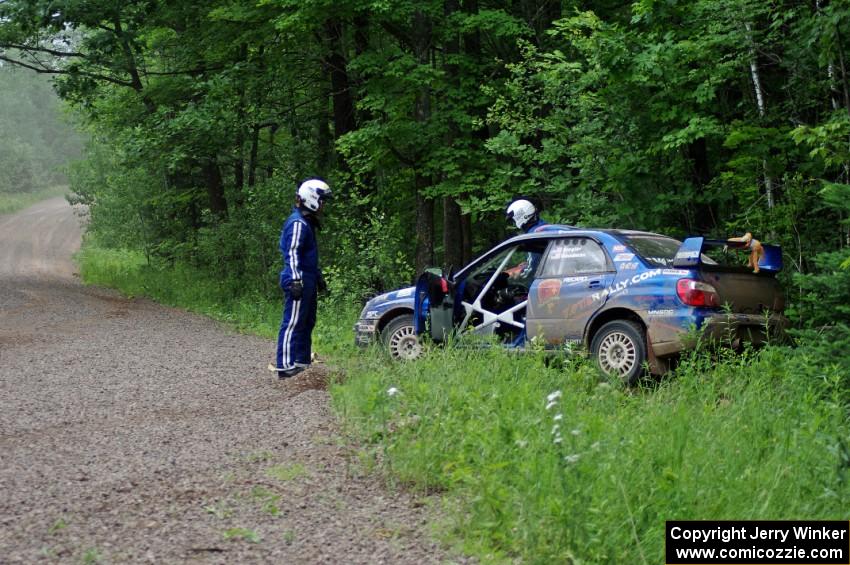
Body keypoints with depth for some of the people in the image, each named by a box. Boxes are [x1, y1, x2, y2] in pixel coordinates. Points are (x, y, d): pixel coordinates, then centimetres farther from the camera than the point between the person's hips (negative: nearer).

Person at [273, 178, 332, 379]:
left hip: (308, 281, 11)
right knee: (293, 323, -11)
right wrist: (296, 280, -27)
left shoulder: (308, 223, 19)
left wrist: (318, 277, 32)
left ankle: (302, 362, 21)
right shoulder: (298, 223, -14)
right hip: (299, 281, -11)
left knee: (307, 323, 14)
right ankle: (285, 366, -12)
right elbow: (292, 253, -21)